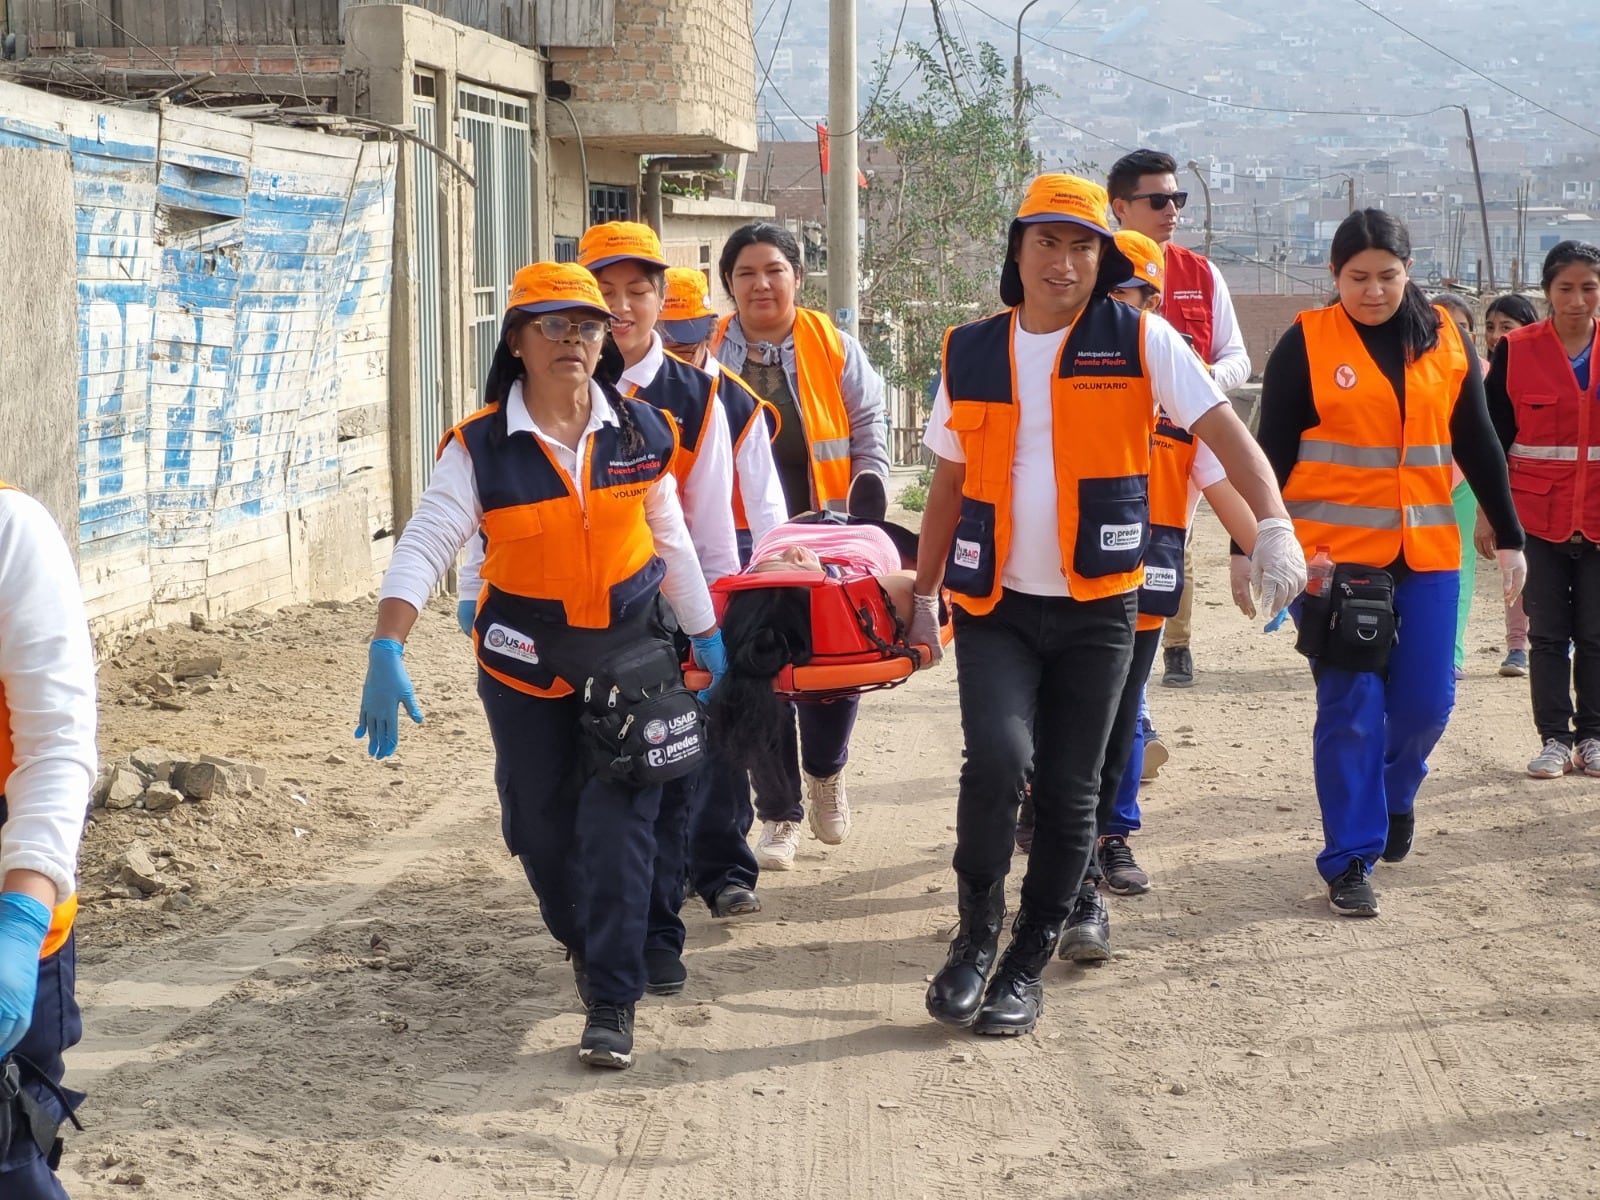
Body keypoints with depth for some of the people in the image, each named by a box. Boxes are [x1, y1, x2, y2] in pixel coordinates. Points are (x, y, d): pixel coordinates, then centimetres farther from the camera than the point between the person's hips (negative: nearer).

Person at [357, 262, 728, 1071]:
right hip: (525, 665, 0)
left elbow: (671, 539, 8)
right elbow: (425, 547, -19)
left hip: (629, 652, 0)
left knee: (617, 827, -8)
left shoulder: (641, 433, -3)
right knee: (542, 825, 11)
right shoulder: (481, 448, -12)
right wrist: (387, 651, -31)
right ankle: (583, 942, 41)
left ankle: (612, 1002, -2)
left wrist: (705, 634, 14)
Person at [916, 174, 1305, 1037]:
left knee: (1069, 794, 3)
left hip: (1097, 608, -1)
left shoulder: (1138, 341, -3)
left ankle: (1027, 965, 19)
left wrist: (1273, 524, -26)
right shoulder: (972, 353, 5)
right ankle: (976, 935, 1)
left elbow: (1222, 431, -11)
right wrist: (923, 593, 15)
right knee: (998, 755, -19)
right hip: (994, 606, 1)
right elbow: (948, 484, 14)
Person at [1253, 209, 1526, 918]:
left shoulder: (1444, 340, 7)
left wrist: (1509, 537, 12)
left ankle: (1394, 792, 34)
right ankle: (1351, 860, 6)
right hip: (1335, 553, -3)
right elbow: (1271, 451, -2)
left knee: (1426, 701, 3)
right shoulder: (1307, 343, -3)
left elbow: (1477, 445, 12)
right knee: (1350, 710, -3)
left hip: (1426, 554, 3)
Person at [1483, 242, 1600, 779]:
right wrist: (1488, 513, -1)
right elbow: (1492, 438, 2)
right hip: (1537, 515, -1)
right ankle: (1554, 738, 11)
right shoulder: (1516, 351, -1)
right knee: (1548, 633, 4)